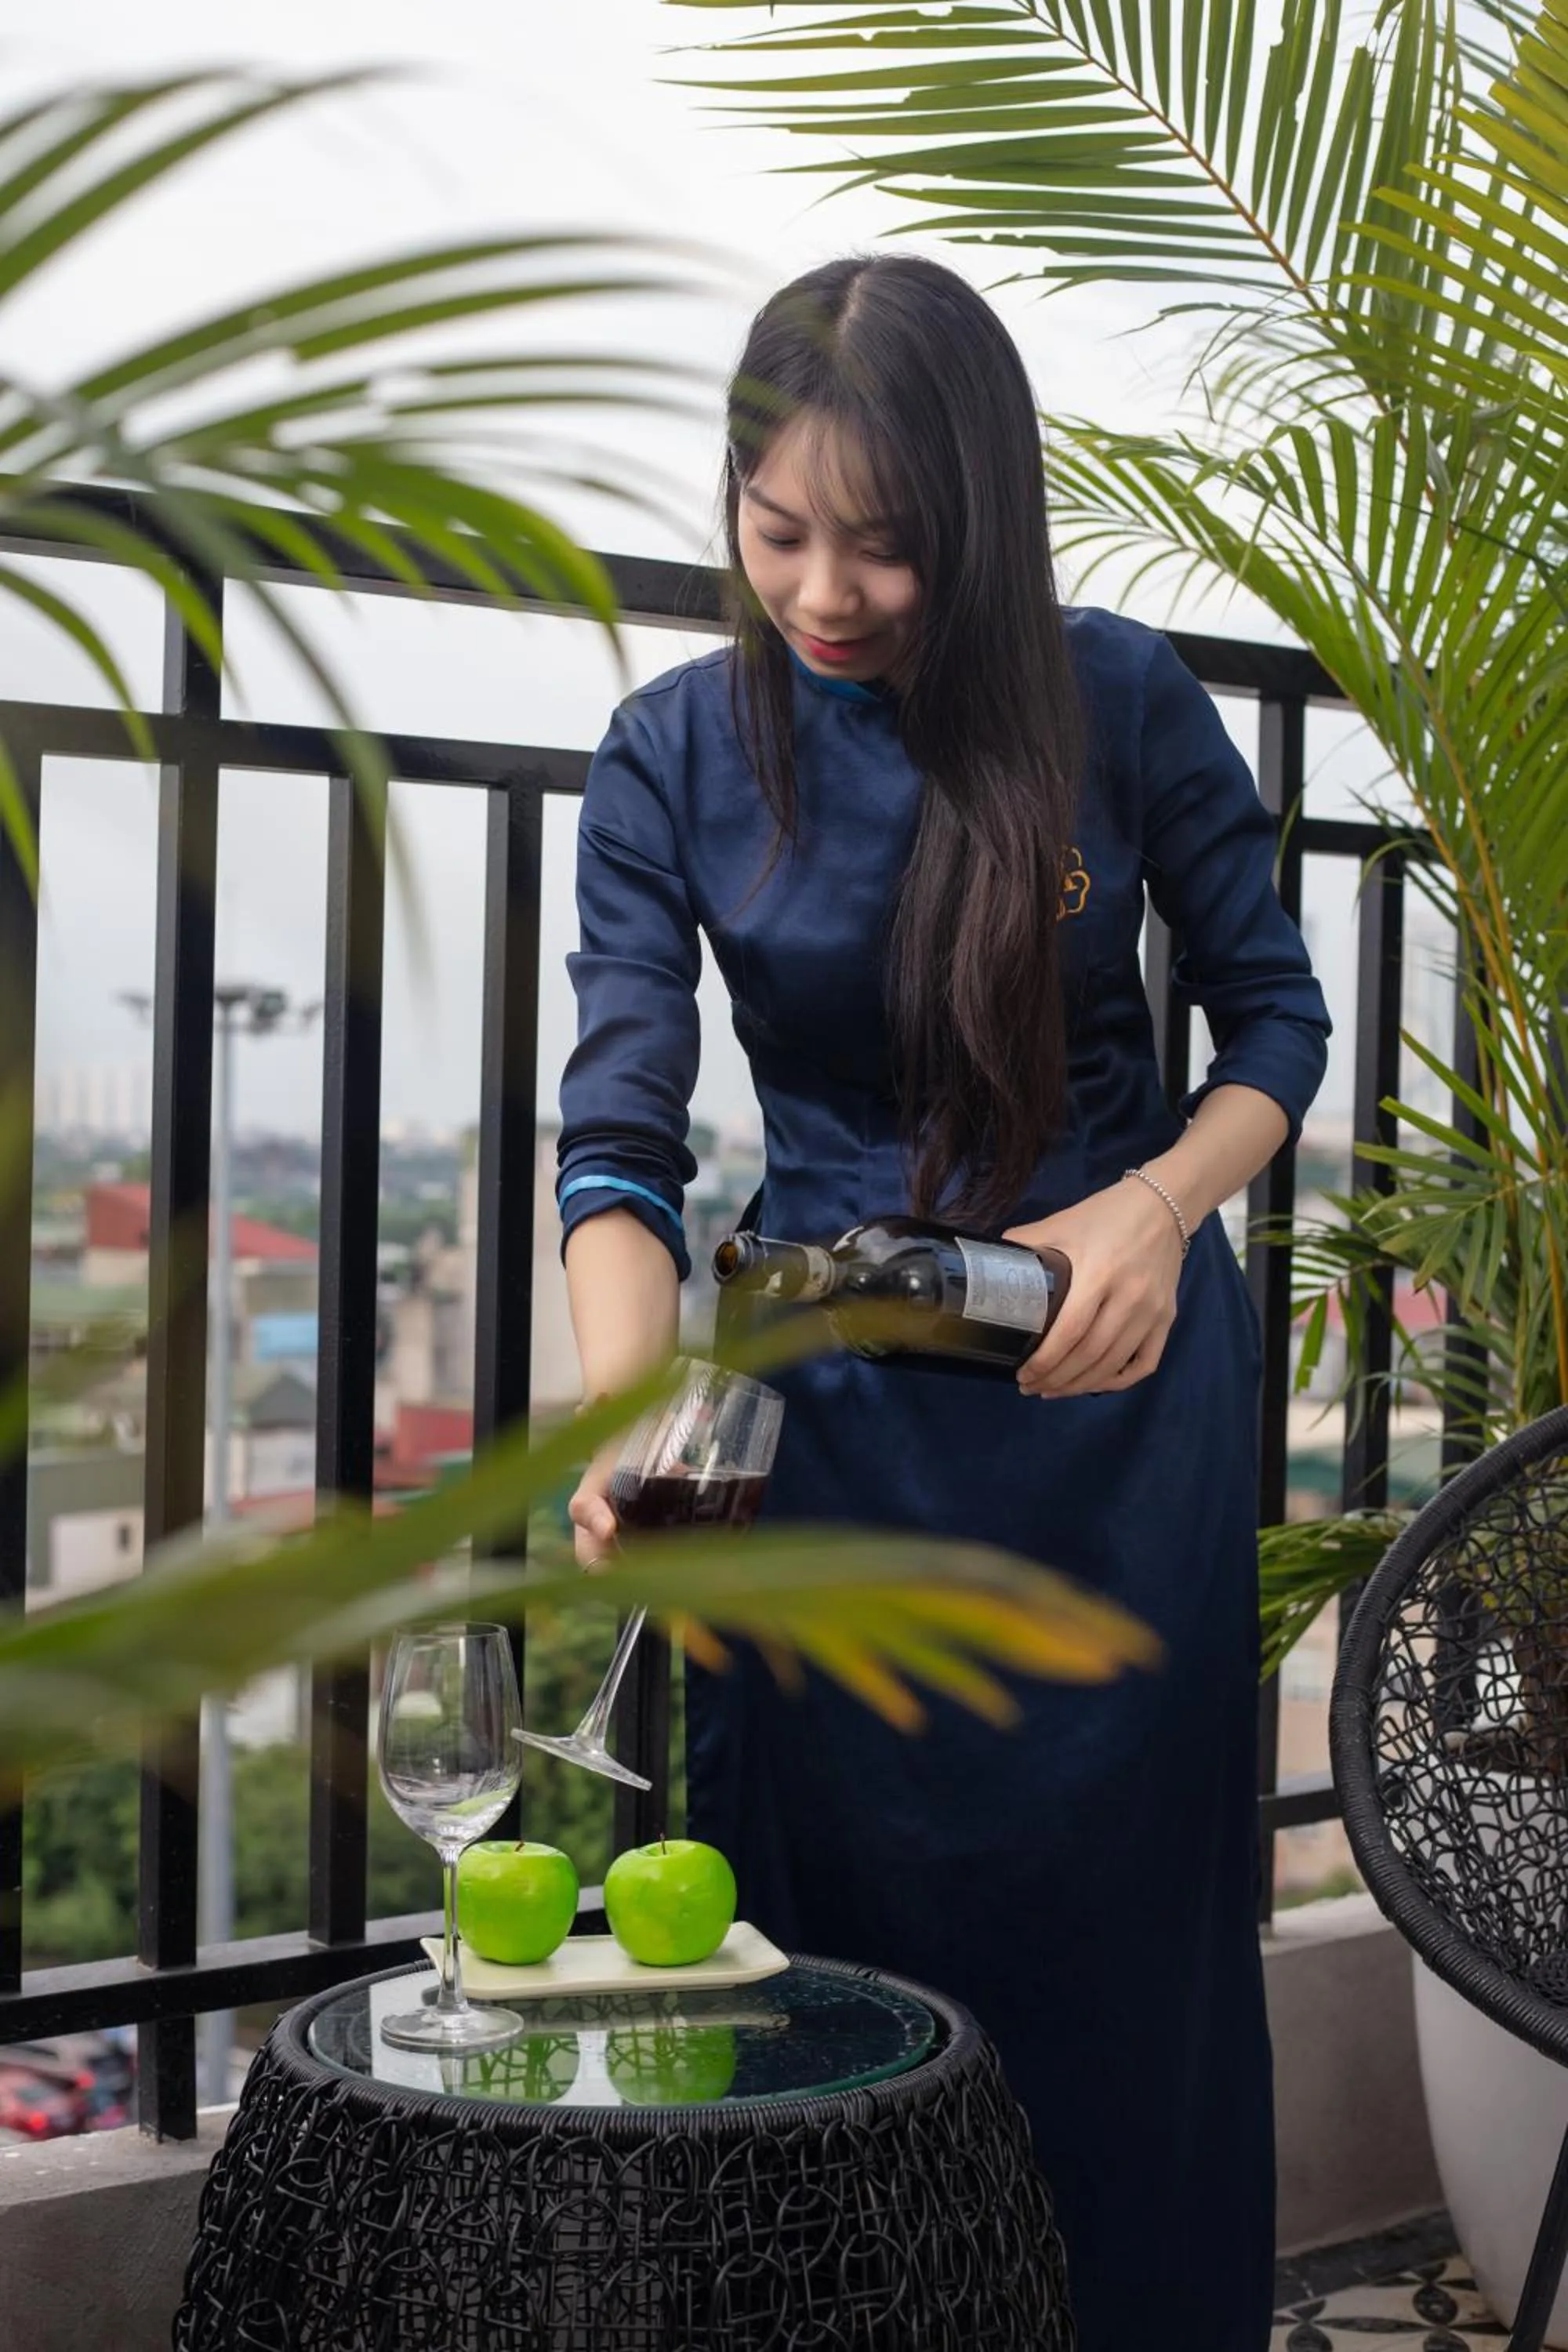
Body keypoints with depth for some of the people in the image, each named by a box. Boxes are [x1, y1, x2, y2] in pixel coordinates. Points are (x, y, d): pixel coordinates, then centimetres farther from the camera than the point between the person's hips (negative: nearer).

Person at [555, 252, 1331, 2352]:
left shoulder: (1124, 703, -8)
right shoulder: (678, 754, -5)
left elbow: (1277, 1021, 3)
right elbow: (623, 1132, -11)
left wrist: (1159, 1204, -17)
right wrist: (627, 1416, -29)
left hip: (1117, 1377, -1)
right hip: (837, 1399, 1)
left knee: (1126, 1919, 7)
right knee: (837, 1920, 7)